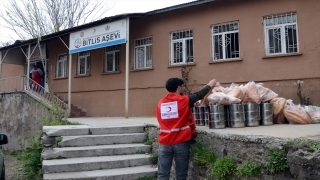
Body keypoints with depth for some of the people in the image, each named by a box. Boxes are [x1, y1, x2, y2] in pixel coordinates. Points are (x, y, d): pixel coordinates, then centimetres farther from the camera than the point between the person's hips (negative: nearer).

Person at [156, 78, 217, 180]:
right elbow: (199, 95, 8)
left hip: (164, 143, 3)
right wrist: (210, 85, 25)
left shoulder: (161, 103, 7)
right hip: (181, 142, -3)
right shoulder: (184, 100, -5)